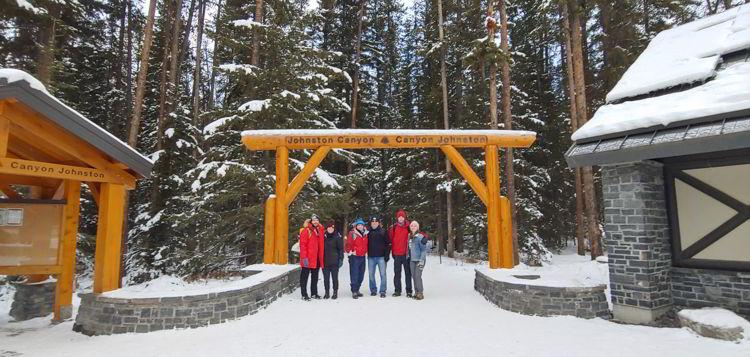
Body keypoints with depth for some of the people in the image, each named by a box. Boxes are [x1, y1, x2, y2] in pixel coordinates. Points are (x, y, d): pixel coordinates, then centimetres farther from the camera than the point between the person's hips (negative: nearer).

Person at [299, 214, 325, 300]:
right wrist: (304, 257, -18)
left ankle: (314, 293, 25)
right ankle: (304, 294, 10)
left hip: (317, 258, 7)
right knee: (304, 276, 2)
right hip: (308, 259, -6)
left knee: (315, 277, 15)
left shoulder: (320, 230, 11)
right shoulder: (306, 230, -8)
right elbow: (302, 245, -13)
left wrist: (321, 257, 8)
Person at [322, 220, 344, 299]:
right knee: (326, 278, 9)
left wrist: (341, 259, -7)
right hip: (325, 261, 3)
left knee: (335, 277, 4)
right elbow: (321, 248, 15)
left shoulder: (337, 237, -2)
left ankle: (335, 292, 15)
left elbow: (341, 249, -1)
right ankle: (326, 292, 20)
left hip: (334, 262, -3)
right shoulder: (323, 236, 7)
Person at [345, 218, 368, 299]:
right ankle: (354, 291, -3)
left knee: (361, 275, 11)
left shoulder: (365, 234, 12)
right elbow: (348, 244, -8)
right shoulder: (352, 234, -7)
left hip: (362, 257, 7)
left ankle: (357, 290, 23)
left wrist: (366, 251, 16)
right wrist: (350, 252, -12)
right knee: (354, 275, -8)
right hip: (354, 257, -7)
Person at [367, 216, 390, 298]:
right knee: (371, 274, 8)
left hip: (381, 257, -3)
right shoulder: (368, 232, 9)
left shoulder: (383, 232, 2)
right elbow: (366, 244, 14)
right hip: (371, 257, 3)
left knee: (383, 274, -2)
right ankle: (373, 290, 21)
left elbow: (388, 244, -1)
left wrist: (387, 255, -9)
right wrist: (367, 253, 4)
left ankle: (383, 291, 6)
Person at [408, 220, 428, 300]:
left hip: (419, 260, -6)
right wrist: (408, 257, 17)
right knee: (413, 276, 7)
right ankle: (416, 292, 18)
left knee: (417, 276, -11)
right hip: (412, 260, 6)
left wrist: (421, 260, -15)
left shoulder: (420, 237, -9)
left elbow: (424, 250, -10)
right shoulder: (409, 237, 10)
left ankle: (420, 293, -1)